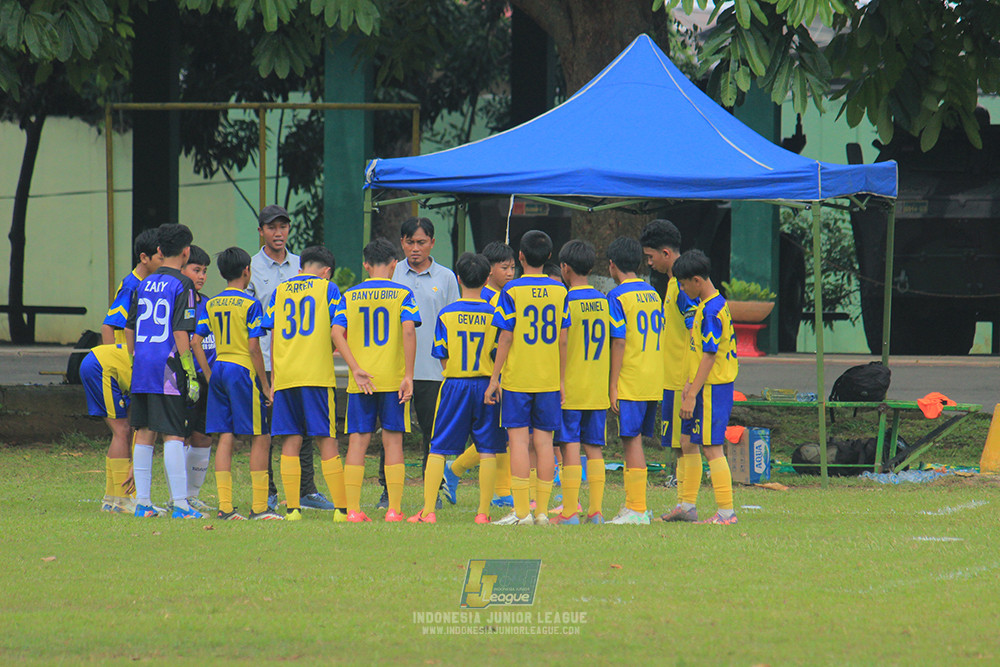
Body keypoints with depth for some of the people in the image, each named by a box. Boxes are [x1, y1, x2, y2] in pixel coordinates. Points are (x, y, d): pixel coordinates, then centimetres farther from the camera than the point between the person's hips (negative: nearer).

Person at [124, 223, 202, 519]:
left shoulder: (143, 285, 12)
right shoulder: (181, 285, -8)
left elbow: (129, 329, 15)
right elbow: (181, 332, -14)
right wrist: (191, 373, -11)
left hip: (142, 368, 6)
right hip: (168, 369, -6)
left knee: (144, 433, 9)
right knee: (173, 435, -7)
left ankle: (142, 501, 10)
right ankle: (180, 503, -10)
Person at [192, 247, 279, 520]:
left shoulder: (210, 305, 9)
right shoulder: (250, 305, -8)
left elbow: (195, 342, 6)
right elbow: (253, 347, -13)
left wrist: (210, 376, 12)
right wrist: (265, 385, -7)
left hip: (219, 368, 6)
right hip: (243, 370, -6)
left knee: (225, 438, 6)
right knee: (260, 438, 1)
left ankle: (225, 506, 1)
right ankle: (259, 507, -1)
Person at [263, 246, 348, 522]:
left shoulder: (280, 291, 13)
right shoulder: (327, 287, 3)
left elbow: (273, 336, 12)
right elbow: (338, 332, -2)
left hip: (284, 375, 3)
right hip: (318, 373, -3)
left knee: (291, 442, 4)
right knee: (327, 440, -1)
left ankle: (293, 508, -2)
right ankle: (341, 508, -3)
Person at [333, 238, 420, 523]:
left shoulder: (351, 296, 7)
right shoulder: (402, 294, 0)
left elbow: (337, 333, -4)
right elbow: (408, 330, -12)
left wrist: (356, 369, -8)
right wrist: (408, 375, -11)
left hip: (360, 382, 2)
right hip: (393, 378, -2)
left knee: (357, 441, 4)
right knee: (393, 440, 3)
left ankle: (353, 509, 0)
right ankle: (394, 509, -1)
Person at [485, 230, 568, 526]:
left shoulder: (512, 291, -7)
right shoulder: (559, 291, 3)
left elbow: (506, 338, -8)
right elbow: (562, 340, 4)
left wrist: (494, 379, -1)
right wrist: (561, 380, 12)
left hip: (517, 379, -3)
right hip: (549, 379, 3)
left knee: (518, 440, -2)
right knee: (544, 441, 6)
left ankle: (522, 511, -6)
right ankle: (542, 511, 4)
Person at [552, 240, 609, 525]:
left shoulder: (567, 301, -9)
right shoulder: (603, 301, 8)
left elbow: (562, 344, -12)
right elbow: (612, 345, 12)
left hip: (571, 389, -6)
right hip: (598, 391, 6)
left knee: (570, 447, -4)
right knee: (594, 448, 9)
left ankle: (569, 511, -6)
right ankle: (595, 510, 6)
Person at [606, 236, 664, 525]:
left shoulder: (618, 297, -10)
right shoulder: (652, 294, 13)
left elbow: (619, 342, -15)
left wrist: (613, 385, -13)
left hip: (630, 381, -8)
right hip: (653, 381, 8)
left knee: (631, 441, -6)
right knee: (633, 442, 13)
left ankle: (637, 510, -8)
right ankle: (633, 505, 16)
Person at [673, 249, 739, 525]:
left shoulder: (712, 311, -18)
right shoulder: (707, 305, 13)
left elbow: (709, 357, -21)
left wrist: (692, 395, -21)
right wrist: (690, 383, 21)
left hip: (713, 388, -10)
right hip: (705, 385, 10)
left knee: (712, 448, -8)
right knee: (688, 443, 16)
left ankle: (726, 511, -6)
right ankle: (687, 505, 24)